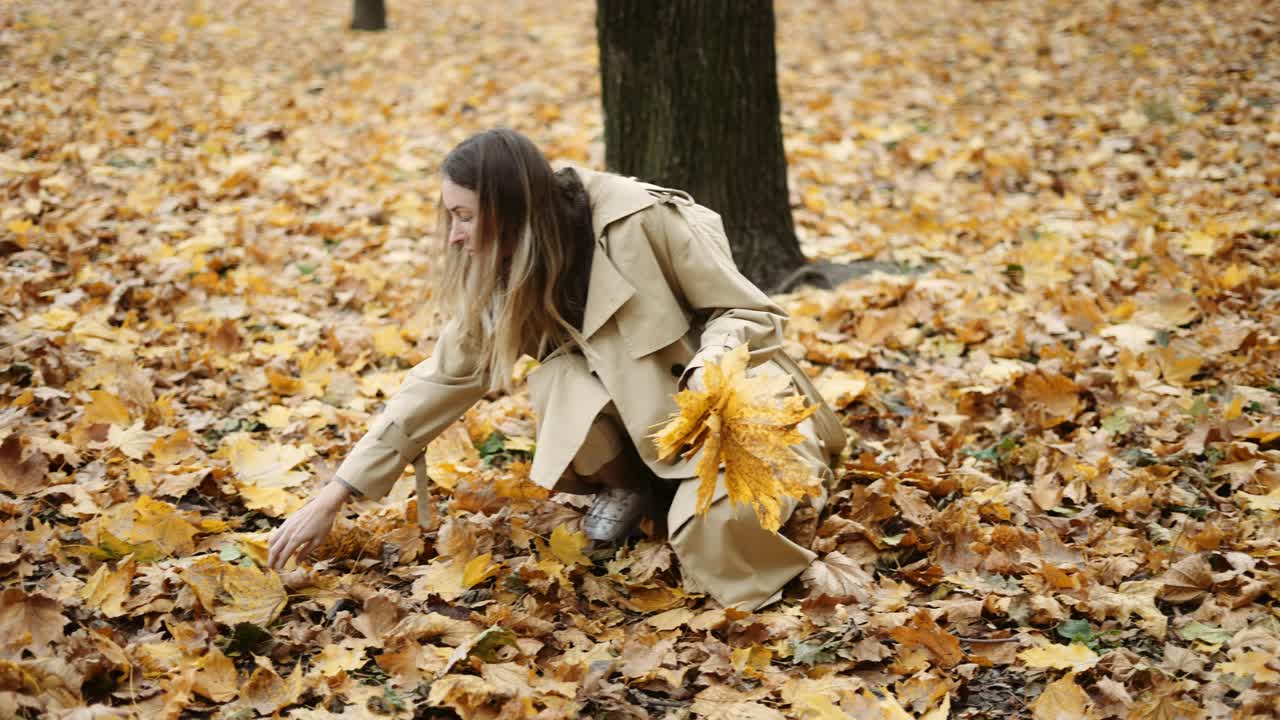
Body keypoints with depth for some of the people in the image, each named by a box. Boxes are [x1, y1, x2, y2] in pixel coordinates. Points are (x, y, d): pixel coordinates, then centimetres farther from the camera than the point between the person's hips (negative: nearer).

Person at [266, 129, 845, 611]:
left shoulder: (640, 221, -26)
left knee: (716, 536, -32)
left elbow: (749, 313, -16)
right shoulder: (501, 273, -9)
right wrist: (334, 497, -7)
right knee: (561, 380, -28)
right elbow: (444, 377, -4)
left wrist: (708, 368, -39)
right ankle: (628, 485, 2)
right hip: (640, 412, 4)